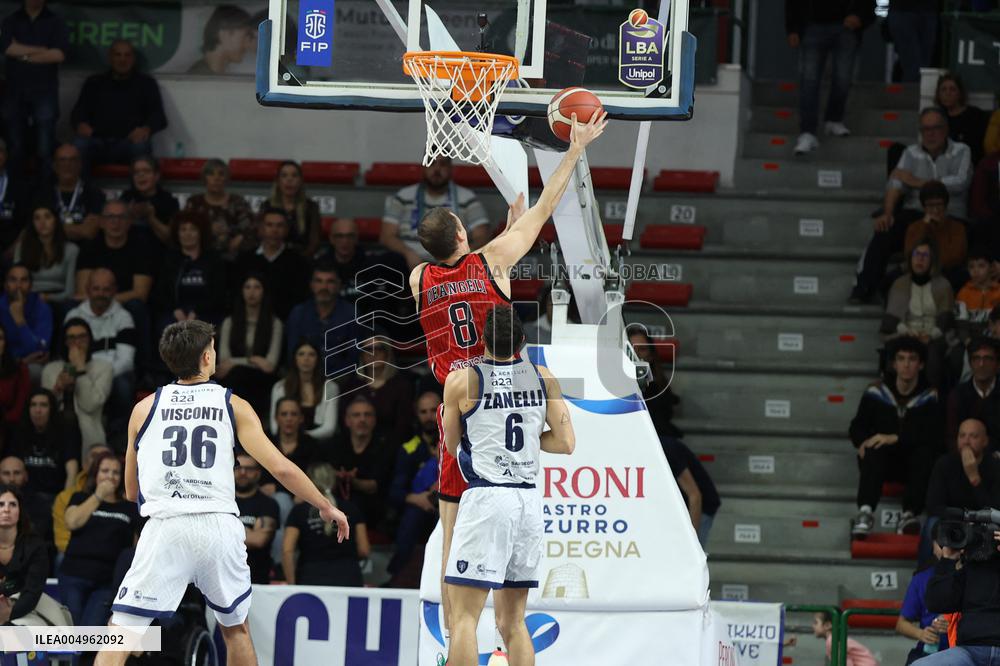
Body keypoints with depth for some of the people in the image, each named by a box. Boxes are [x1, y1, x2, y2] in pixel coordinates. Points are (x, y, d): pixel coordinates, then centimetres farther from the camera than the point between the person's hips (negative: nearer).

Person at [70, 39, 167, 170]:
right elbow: (78, 111, 14)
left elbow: (158, 116, 7)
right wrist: (80, 124, -13)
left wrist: (146, 129, -19)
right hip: (98, 142, 1)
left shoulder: (146, 83, 19)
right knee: (79, 145, -33)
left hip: (129, 141, -1)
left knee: (140, 145, -36)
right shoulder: (94, 82, 23)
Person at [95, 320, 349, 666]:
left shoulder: (145, 408, 13)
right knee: (236, 628, 21)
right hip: (220, 527, 1)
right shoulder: (233, 406, 9)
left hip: (166, 526, -1)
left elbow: (131, 491, 21)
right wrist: (327, 507, 16)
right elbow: (281, 468, 3)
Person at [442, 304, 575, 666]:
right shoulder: (543, 378, 7)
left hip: (485, 498, -5)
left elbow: (452, 445, 9)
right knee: (512, 620, 14)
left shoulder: (461, 380, -4)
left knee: (464, 617, -6)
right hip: (529, 500, 5)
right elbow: (566, 442, 5)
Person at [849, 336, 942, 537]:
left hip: (914, 462, -1)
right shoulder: (876, 393, 3)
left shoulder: (930, 398, -3)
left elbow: (935, 435, -17)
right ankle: (865, 511, -50)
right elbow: (857, 427, 7)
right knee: (873, 452, -32)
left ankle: (909, 515, -43)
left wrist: (896, 438, -28)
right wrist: (863, 442, -18)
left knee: (926, 452, -33)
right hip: (882, 460, 1)